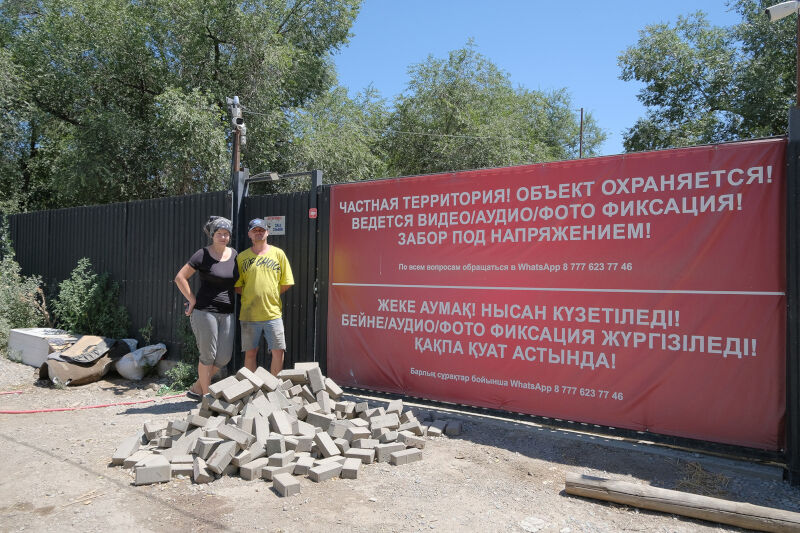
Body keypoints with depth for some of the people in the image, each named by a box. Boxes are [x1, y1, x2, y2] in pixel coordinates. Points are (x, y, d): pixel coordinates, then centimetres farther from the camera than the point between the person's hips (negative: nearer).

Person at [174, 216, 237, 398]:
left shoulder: (234, 255, 8)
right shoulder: (203, 255, -7)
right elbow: (180, 278, -7)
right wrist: (193, 300, -8)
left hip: (227, 313, 6)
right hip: (205, 312, -5)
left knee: (225, 357, 6)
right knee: (208, 356, 1)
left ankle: (196, 388, 26)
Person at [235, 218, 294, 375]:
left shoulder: (278, 253, 5)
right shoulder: (242, 257, 6)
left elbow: (286, 283, 5)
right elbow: (237, 286, 7)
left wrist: (270, 295, 2)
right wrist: (252, 295, -2)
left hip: (273, 313, 0)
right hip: (249, 314, 1)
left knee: (278, 352, -2)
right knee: (250, 353, 7)